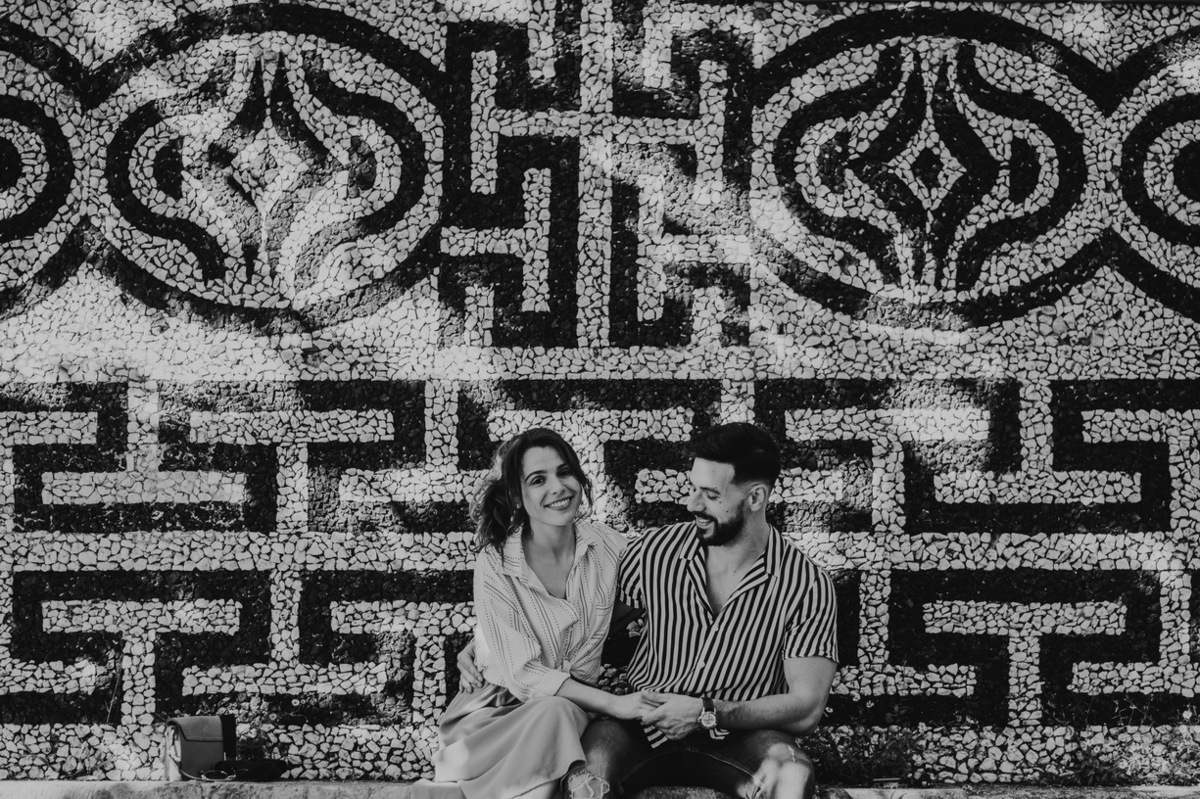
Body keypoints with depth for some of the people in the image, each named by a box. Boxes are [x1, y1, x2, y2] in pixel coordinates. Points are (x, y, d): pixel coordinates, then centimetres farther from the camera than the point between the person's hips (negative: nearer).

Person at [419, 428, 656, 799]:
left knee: (556, 713, -32)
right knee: (552, 712, -34)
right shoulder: (496, 566, -11)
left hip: (578, 704, 2)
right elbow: (523, 674, -13)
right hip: (505, 702, -2)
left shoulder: (608, 546, -4)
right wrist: (614, 703, -22)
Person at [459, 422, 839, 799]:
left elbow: (805, 708, -10)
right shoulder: (656, 551, -1)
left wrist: (709, 713, -18)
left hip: (739, 735, -1)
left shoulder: (807, 584, -8)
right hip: (645, 723, 2)